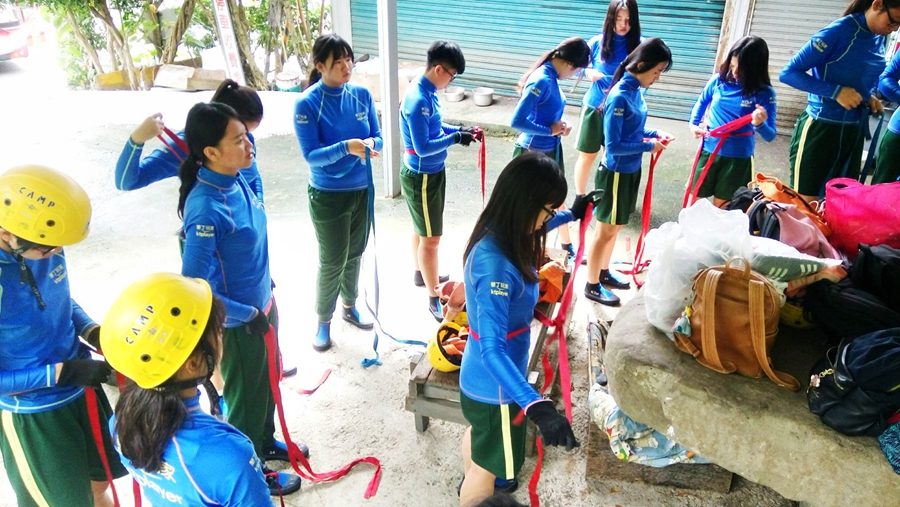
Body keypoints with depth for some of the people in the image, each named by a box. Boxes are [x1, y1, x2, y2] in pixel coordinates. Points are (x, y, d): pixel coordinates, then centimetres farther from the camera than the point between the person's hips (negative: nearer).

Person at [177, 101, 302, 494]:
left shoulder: (235, 181, -7)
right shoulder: (205, 208, -32)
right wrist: (247, 315, -18)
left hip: (262, 305, 7)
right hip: (239, 323, -7)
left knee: (266, 382, 27)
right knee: (246, 396, 16)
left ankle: (266, 443, 53)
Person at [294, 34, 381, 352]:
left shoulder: (361, 95, -3)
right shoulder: (307, 104, -17)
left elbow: (377, 134, 1)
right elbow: (311, 156, -19)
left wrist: (372, 144, -22)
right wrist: (346, 147, -35)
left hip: (362, 189, 5)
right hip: (328, 196, -5)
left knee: (355, 255, 19)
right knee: (332, 262, 5)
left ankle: (349, 306, 41)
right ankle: (323, 321, 26)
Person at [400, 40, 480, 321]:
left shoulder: (427, 92, 2)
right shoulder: (418, 100, -27)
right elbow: (423, 147, -28)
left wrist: (457, 129, 1)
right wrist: (455, 138, -23)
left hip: (431, 172, 9)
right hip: (421, 177, -9)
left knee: (422, 229, 26)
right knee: (431, 238, 0)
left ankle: (420, 274, 46)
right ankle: (434, 299, 11)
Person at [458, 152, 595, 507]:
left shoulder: (498, 236, -8)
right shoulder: (496, 265, -37)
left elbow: (532, 229, 19)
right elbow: (492, 350, -42)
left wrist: (571, 214, 32)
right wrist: (538, 408, -51)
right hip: (494, 384, -10)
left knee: (479, 433, 35)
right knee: (490, 466, 16)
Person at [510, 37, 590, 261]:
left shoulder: (552, 77, 0)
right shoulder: (542, 81, -26)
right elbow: (516, 121, -31)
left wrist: (561, 124, -4)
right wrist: (550, 130, -20)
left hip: (551, 149, 9)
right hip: (533, 152, -9)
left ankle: (567, 247, 42)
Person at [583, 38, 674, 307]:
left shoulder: (637, 90, 0)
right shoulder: (620, 97, -25)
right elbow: (613, 145, -25)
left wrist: (654, 133, -1)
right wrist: (648, 146, -18)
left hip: (630, 170, 8)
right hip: (616, 173, -8)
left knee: (616, 226, 22)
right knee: (605, 231, 6)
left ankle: (604, 272, 41)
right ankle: (592, 286, 22)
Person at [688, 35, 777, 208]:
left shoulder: (764, 93, -14)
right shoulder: (719, 79, -7)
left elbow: (770, 136, -16)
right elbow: (702, 102, 16)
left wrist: (760, 124, -37)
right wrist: (693, 123, 3)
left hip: (738, 158, -2)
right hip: (708, 150, 2)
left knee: (720, 208, 12)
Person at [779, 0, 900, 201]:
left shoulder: (879, 39, 5)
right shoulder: (839, 31, -16)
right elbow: (788, 73, -18)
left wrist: (869, 97, 1)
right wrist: (836, 92, -24)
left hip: (853, 132, 7)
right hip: (820, 129, -7)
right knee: (805, 203, 1)